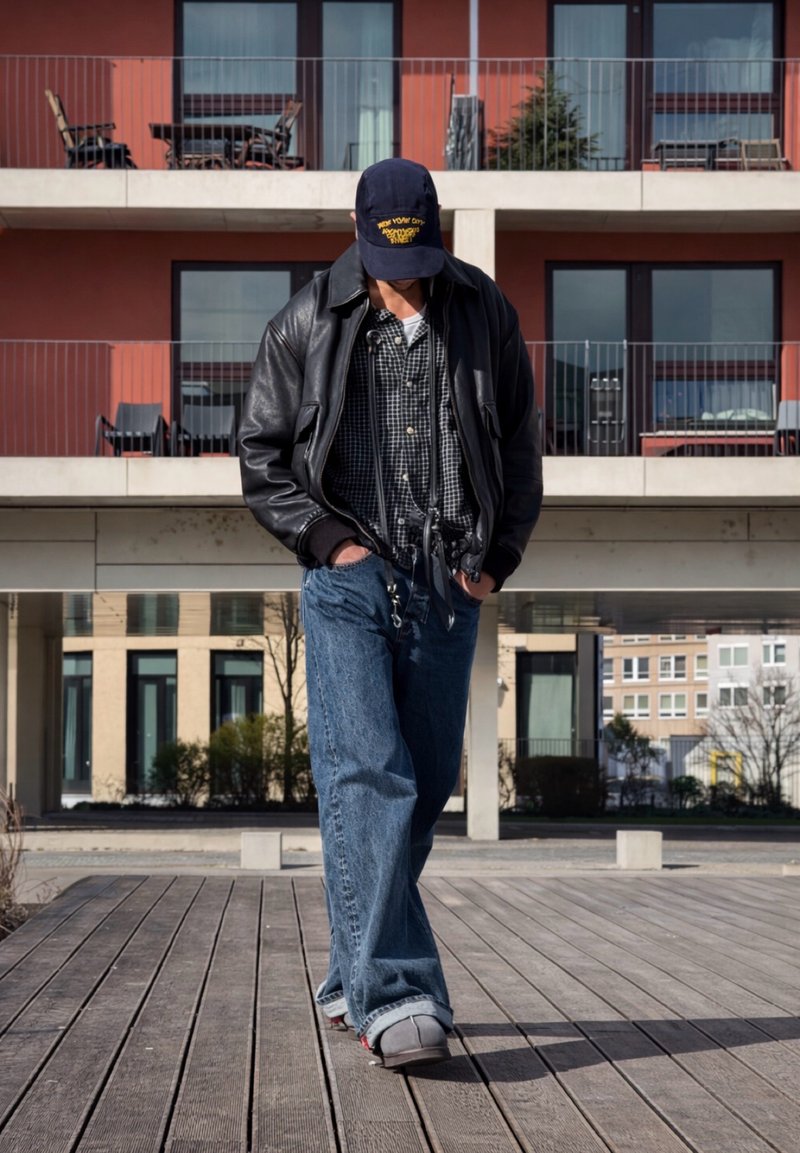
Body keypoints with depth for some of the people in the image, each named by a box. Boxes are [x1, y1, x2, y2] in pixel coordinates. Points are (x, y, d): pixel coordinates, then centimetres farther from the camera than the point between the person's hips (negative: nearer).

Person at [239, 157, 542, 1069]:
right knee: (369, 778, -15)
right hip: (349, 583, -3)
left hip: (447, 587, 3)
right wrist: (331, 540, -6)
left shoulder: (484, 316, 8)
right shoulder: (309, 324, 1)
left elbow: (520, 447, 15)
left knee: (426, 787, 7)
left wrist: (496, 557, 5)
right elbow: (261, 457, 6)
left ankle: (354, 974, 23)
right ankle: (393, 995, -16)